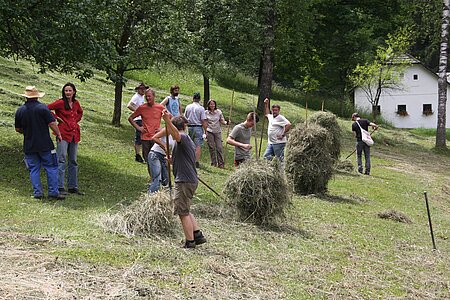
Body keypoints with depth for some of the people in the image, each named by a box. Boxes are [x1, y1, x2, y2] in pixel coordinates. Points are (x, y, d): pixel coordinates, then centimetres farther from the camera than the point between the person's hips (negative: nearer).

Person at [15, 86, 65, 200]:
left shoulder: (20, 110, 4)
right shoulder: (43, 107, -9)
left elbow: (18, 129, 11)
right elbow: (52, 123, -12)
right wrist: (58, 134, 3)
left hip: (29, 146, 4)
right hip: (45, 145, -3)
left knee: (34, 169, 10)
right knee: (51, 167, 3)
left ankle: (37, 192, 7)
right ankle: (53, 192, 1)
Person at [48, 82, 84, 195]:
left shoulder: (76, 103, 11)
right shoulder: (60, 103, -7)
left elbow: (80, 112, 31)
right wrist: (56, 117, -5)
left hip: (74, 134, 7)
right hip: (63, 133, -7)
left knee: (73, 161, 10)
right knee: (61, 160, -10)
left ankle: (73, 187, 17)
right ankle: (60, 187, -10)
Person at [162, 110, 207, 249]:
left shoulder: (184, 138, -12)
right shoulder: (189, 141, 19)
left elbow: (176, 134, -37)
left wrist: (167, 120, -52)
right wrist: (172, 158, 52)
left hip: (184, 181, -10)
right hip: (192, 180, 10)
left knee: (183, 212, -3)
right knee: (185, 211, 20)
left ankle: (190, 241, 2)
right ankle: (198, 235, 21)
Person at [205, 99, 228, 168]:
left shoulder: (219, 112, 3)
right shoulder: (206, 113, 3)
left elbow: (222, 121, 6)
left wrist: (226, 122, -15)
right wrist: (204, 132, 0)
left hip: (218, 132, 0)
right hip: (209, 132, 0)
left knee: (219, 148, -5)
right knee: (212, 148, 2)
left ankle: (221, 164, -1)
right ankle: (214, 163, 10)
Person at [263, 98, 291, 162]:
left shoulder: (281, 118, -11)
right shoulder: (271, 117, 16)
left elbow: (288, 125, -24)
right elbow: (266, 114, 39)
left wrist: (283, 135, -19)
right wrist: (266, 105, 30)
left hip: (278, 143, -9)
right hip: (270, 143, 9)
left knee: (280, 159, -7)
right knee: (266, 157, 6)